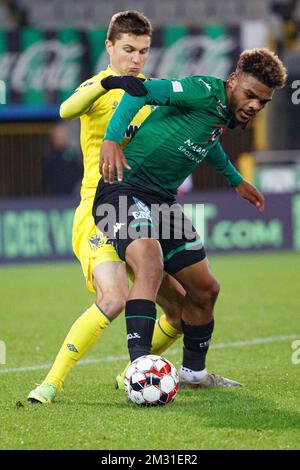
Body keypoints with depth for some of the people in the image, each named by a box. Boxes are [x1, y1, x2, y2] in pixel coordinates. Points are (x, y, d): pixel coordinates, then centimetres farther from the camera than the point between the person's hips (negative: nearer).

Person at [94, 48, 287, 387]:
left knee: (205, 289, 13)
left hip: (163, 200, 10)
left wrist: (235, 180, 42)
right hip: (125, 189, -9)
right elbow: (142, 91, -25)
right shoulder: (205, 92, -15)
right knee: (151, 267, -35)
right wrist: (111, 139, -37)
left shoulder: (226, 113, 12)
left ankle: (193, 372, 34)